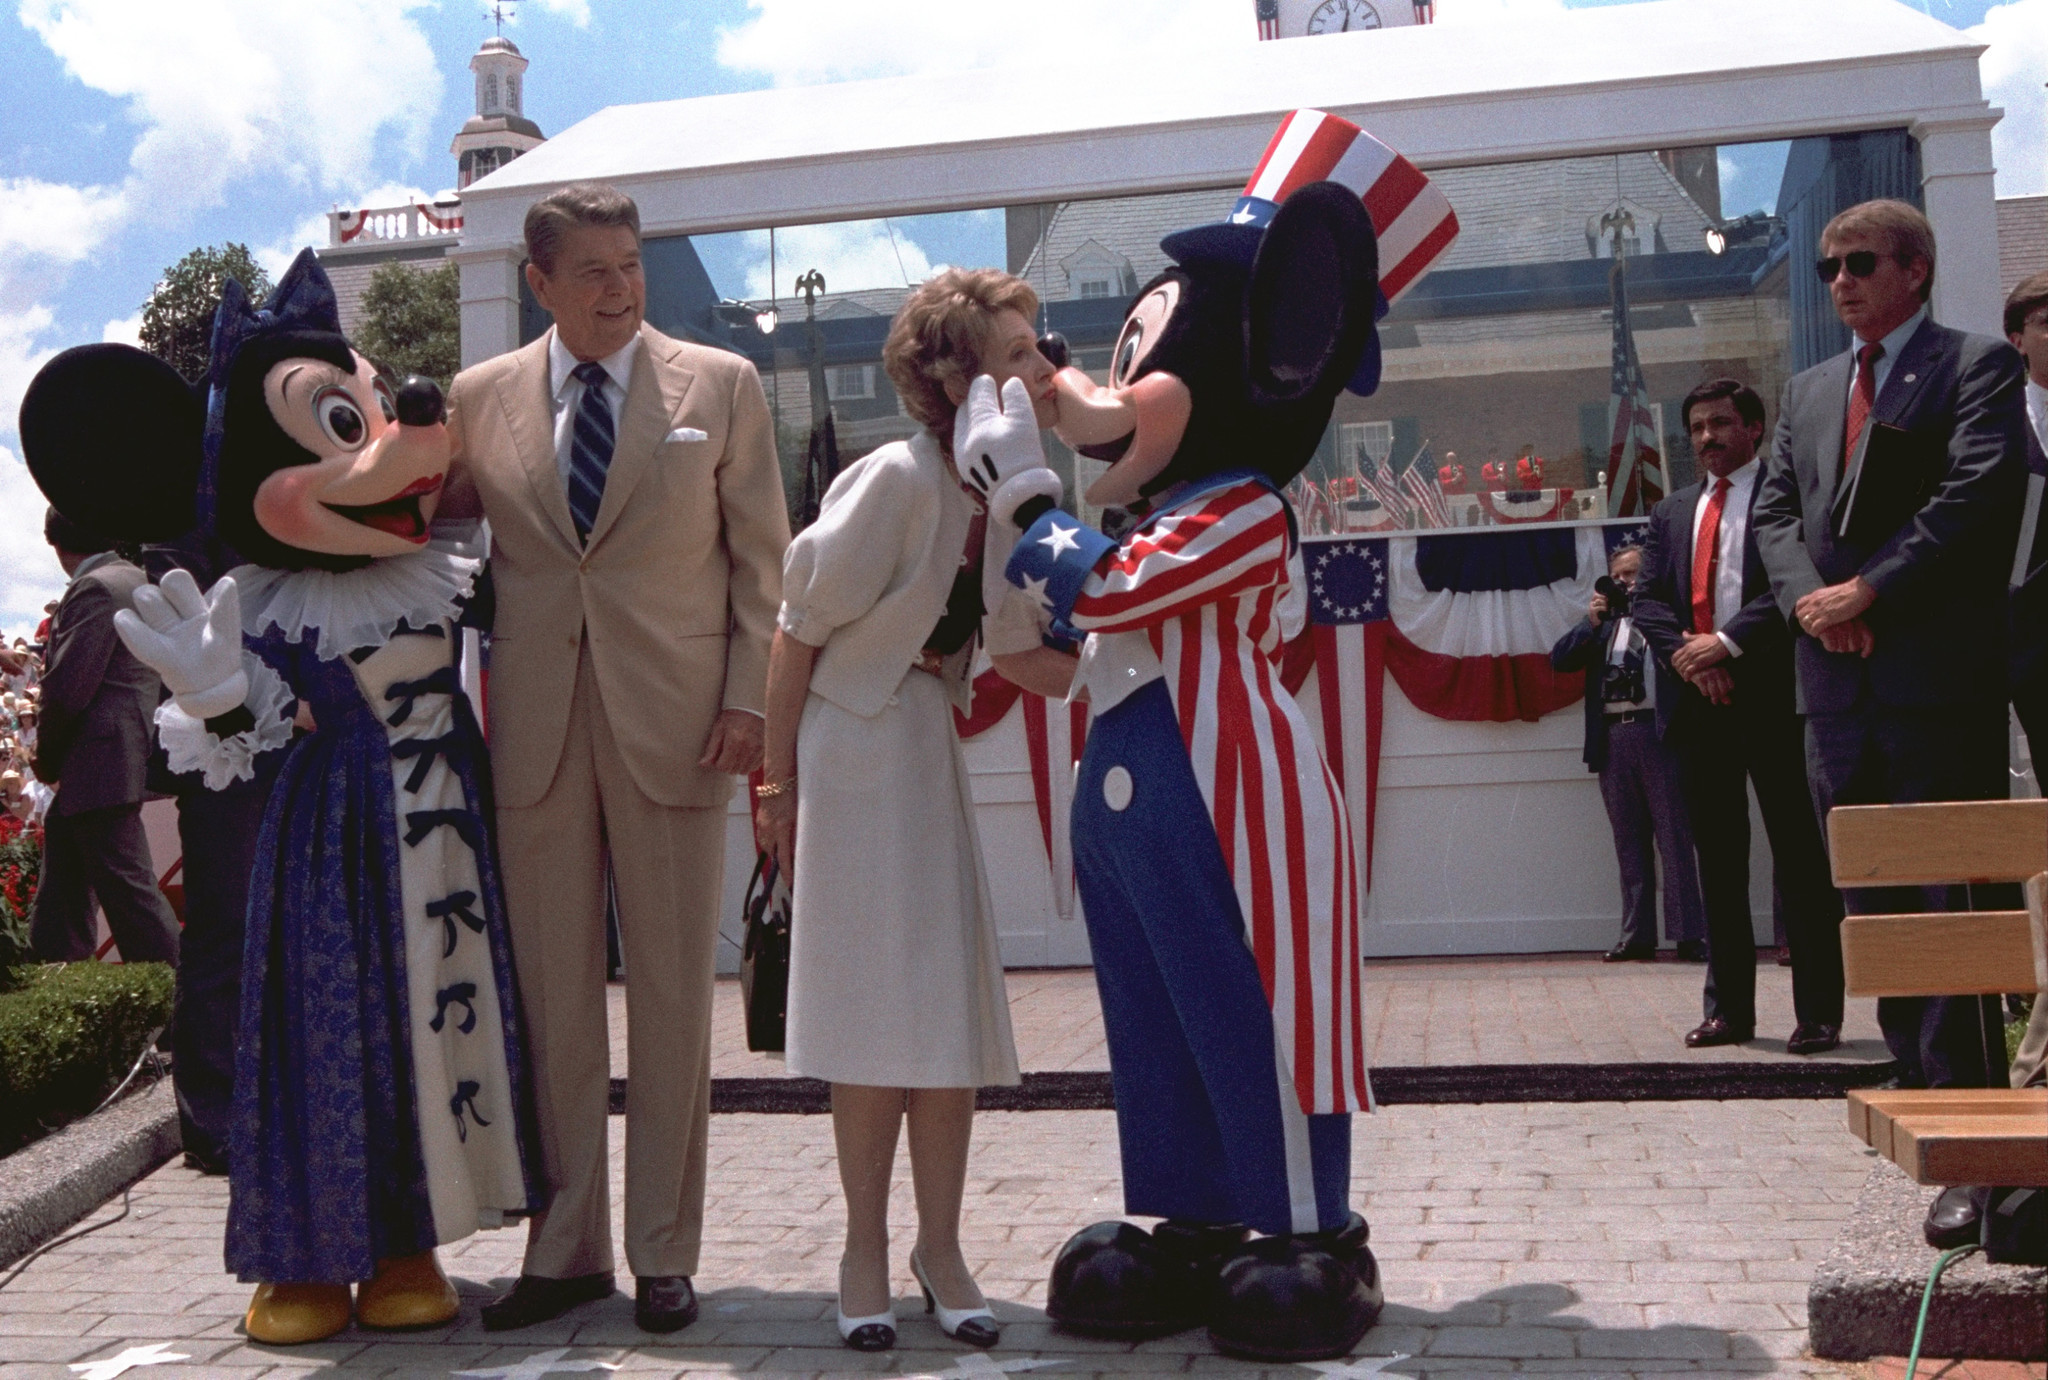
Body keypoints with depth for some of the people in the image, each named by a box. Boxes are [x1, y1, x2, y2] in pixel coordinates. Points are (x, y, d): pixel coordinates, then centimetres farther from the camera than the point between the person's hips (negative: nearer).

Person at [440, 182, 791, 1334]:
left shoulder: (721, 385, 4)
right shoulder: (480, 399, 9)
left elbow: (763, 559, 4)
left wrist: (747, 699, -5)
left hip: (674, 721, -2)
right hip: (536, 730, 2)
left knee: (673, 997, 4)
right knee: (554, 995, 7)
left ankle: (665, 1253, 16)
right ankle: (567, 1247, 21)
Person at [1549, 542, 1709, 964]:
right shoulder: (1603, 621, 19)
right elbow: (1560, 659, 10)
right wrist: (1591, 620, -1)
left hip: (1659, 735, -5)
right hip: (1613, 739, 5)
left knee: (1675, 838, -5)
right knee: (1629, 843, 7)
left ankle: (1689, 934, -6)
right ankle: (1637, 936, 9)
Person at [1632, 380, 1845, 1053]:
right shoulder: (1671, 512, 18)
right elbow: (1647, 598, 10)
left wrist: (1728, 643, -16)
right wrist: (1685, 653, -7)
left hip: (1772, 693, -5)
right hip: (1700, 698, 6)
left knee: (1798, 852, -3)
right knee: (1718, 858, 9)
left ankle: (1818, 1013, 0)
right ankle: (1729, 1008, 15)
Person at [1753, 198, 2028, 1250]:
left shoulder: (1977, 367, 2)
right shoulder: (1807, 391, 21)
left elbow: (1977, 494, -11)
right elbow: (1775, 509, 13)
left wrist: (1869, 590, -14)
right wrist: (1808, 598, -5)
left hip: (1940, 678, -6)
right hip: (1837, 681, 6)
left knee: (1953, 912, -8)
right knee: (1875, 911, 10)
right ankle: (1924, 1090, 22)